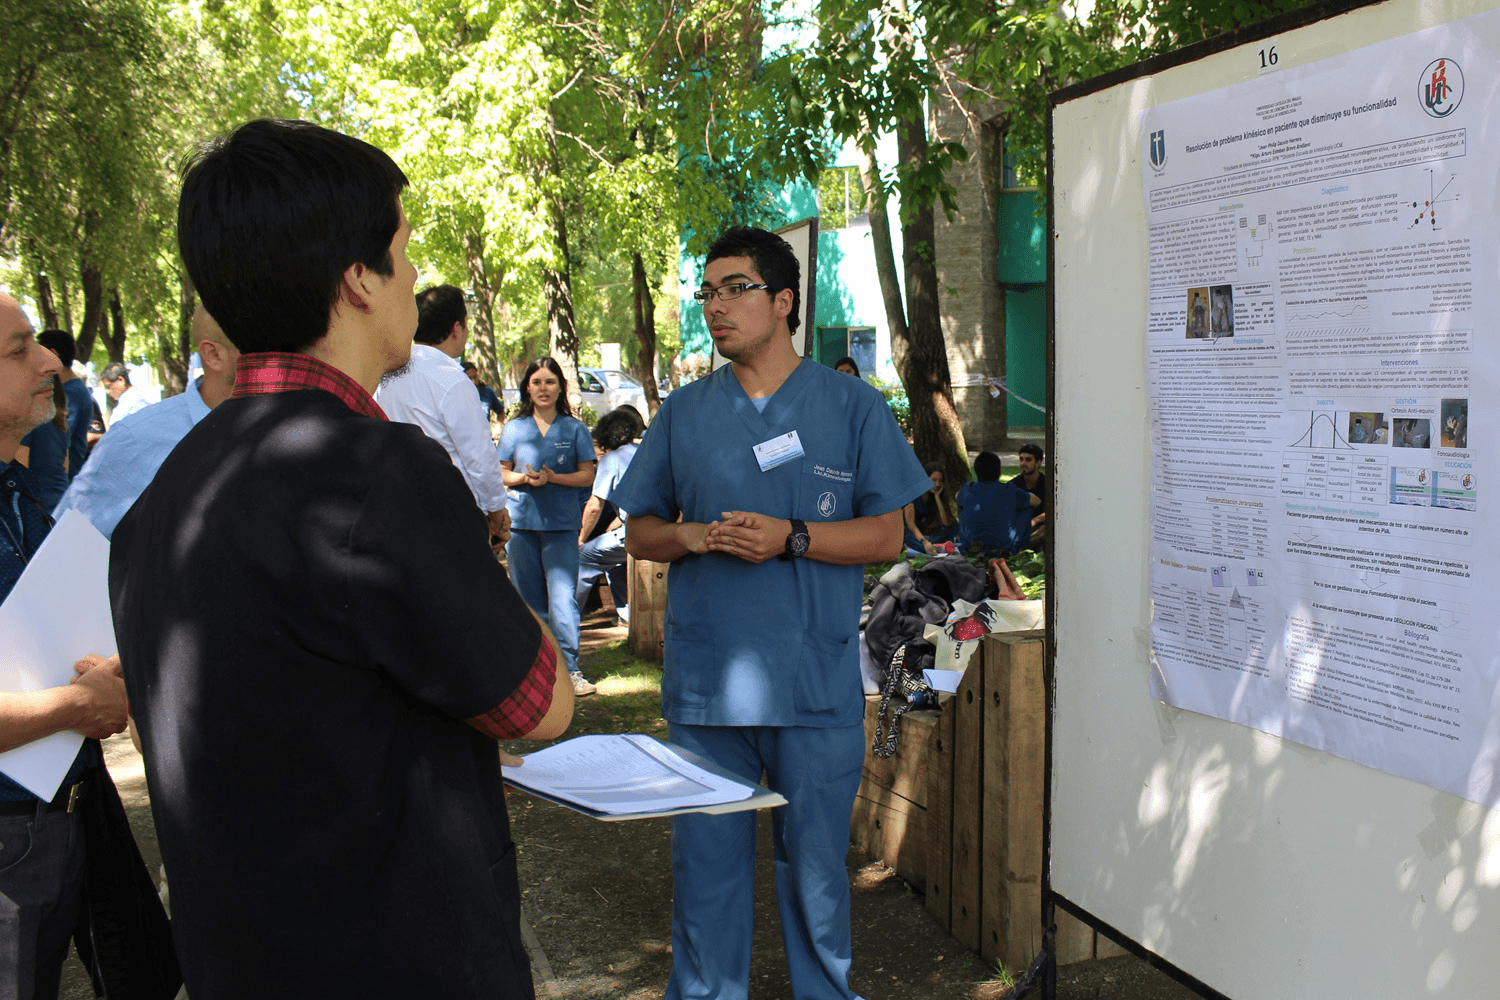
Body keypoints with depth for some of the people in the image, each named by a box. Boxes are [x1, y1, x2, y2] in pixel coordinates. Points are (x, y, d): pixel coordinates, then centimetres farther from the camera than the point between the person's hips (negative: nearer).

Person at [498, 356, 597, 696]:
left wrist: (553, 478, -14)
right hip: (521, 521, 2)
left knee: (563, 596, -10)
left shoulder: (575, 429, 6)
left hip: (562, 524, -2)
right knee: (528, 598, 7)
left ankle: (571, 670, -8)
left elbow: (587, 476, 2)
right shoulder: (514, 428, 10)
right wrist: (524, 478, -10)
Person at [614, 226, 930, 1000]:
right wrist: (691, 536, -10)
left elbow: (885, 536, -1)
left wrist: (790, 537, -16)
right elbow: (639, 532, 11)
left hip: (817, 684, -2)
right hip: (704, 683, 2)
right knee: (704, 864, 10)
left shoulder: (851, 405, 2)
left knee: (816, 865, 11)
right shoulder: (683, 412, 9)